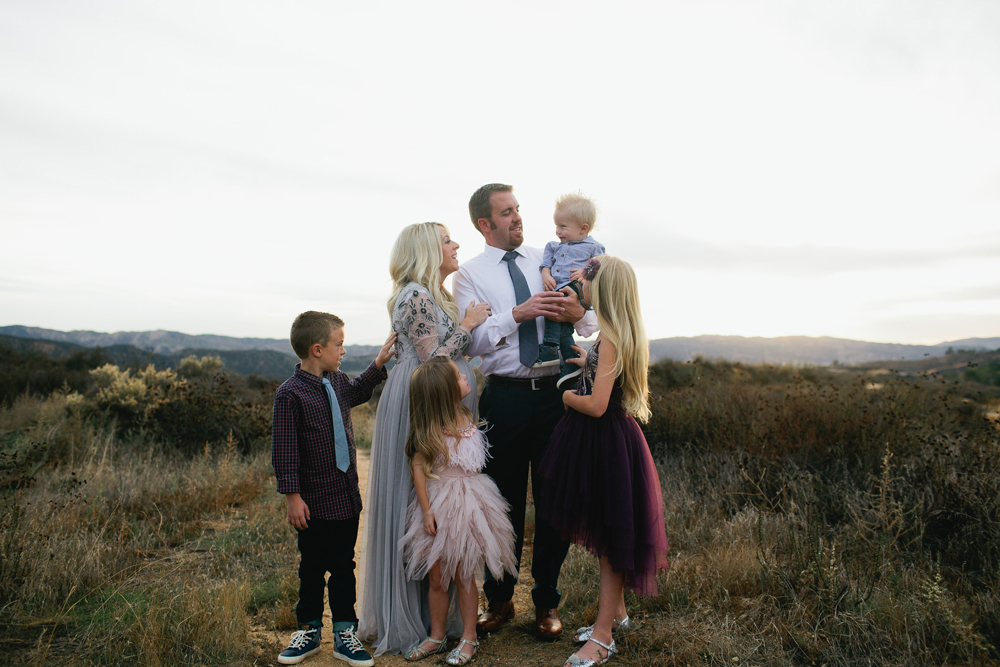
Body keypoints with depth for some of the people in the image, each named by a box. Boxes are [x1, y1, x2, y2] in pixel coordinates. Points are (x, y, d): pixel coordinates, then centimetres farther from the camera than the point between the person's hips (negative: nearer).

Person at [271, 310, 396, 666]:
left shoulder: (337, 381, 5)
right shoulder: (291, 393, -16)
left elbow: (357, 392, 31)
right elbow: (284, 450, -15)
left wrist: (378, 364, 24)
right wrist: (293, 495, -15)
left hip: (347, 497, 6)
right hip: (315, 501, -6)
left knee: (344, 566, 13)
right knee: (312, 568, 12)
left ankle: (344, 633, 25)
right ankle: (309, 630, 31)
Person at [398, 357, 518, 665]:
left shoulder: (466, 418, 1)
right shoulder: (428, 431, -12)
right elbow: (418, 468, -10)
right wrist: (426, 510, -11)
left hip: (465, 506, 2)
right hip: (436, 507, -2)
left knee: (463, 575, 7)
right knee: (437, 577, 9)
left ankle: (469, 638, 22)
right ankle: (437, 636, 28)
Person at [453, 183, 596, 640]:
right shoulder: (470, 274, 3)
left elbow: (592, 323, 7)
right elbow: (470, 340, -10)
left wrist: (578, 313, -16)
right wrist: (517, 314, -22)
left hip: (556, 393, 2)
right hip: (505, 396, -2)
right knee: (504, 501, 10)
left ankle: (546, 602, 28)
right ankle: (499, 599, 31)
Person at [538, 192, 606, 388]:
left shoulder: (593, 247, 9)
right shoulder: (554, 246, 27)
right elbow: (546, 263, 21)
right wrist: (546, 275, -1)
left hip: (576, 289, -6)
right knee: (562, 327, -12)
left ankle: (550, 348, -30)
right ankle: (571, 362, -9)